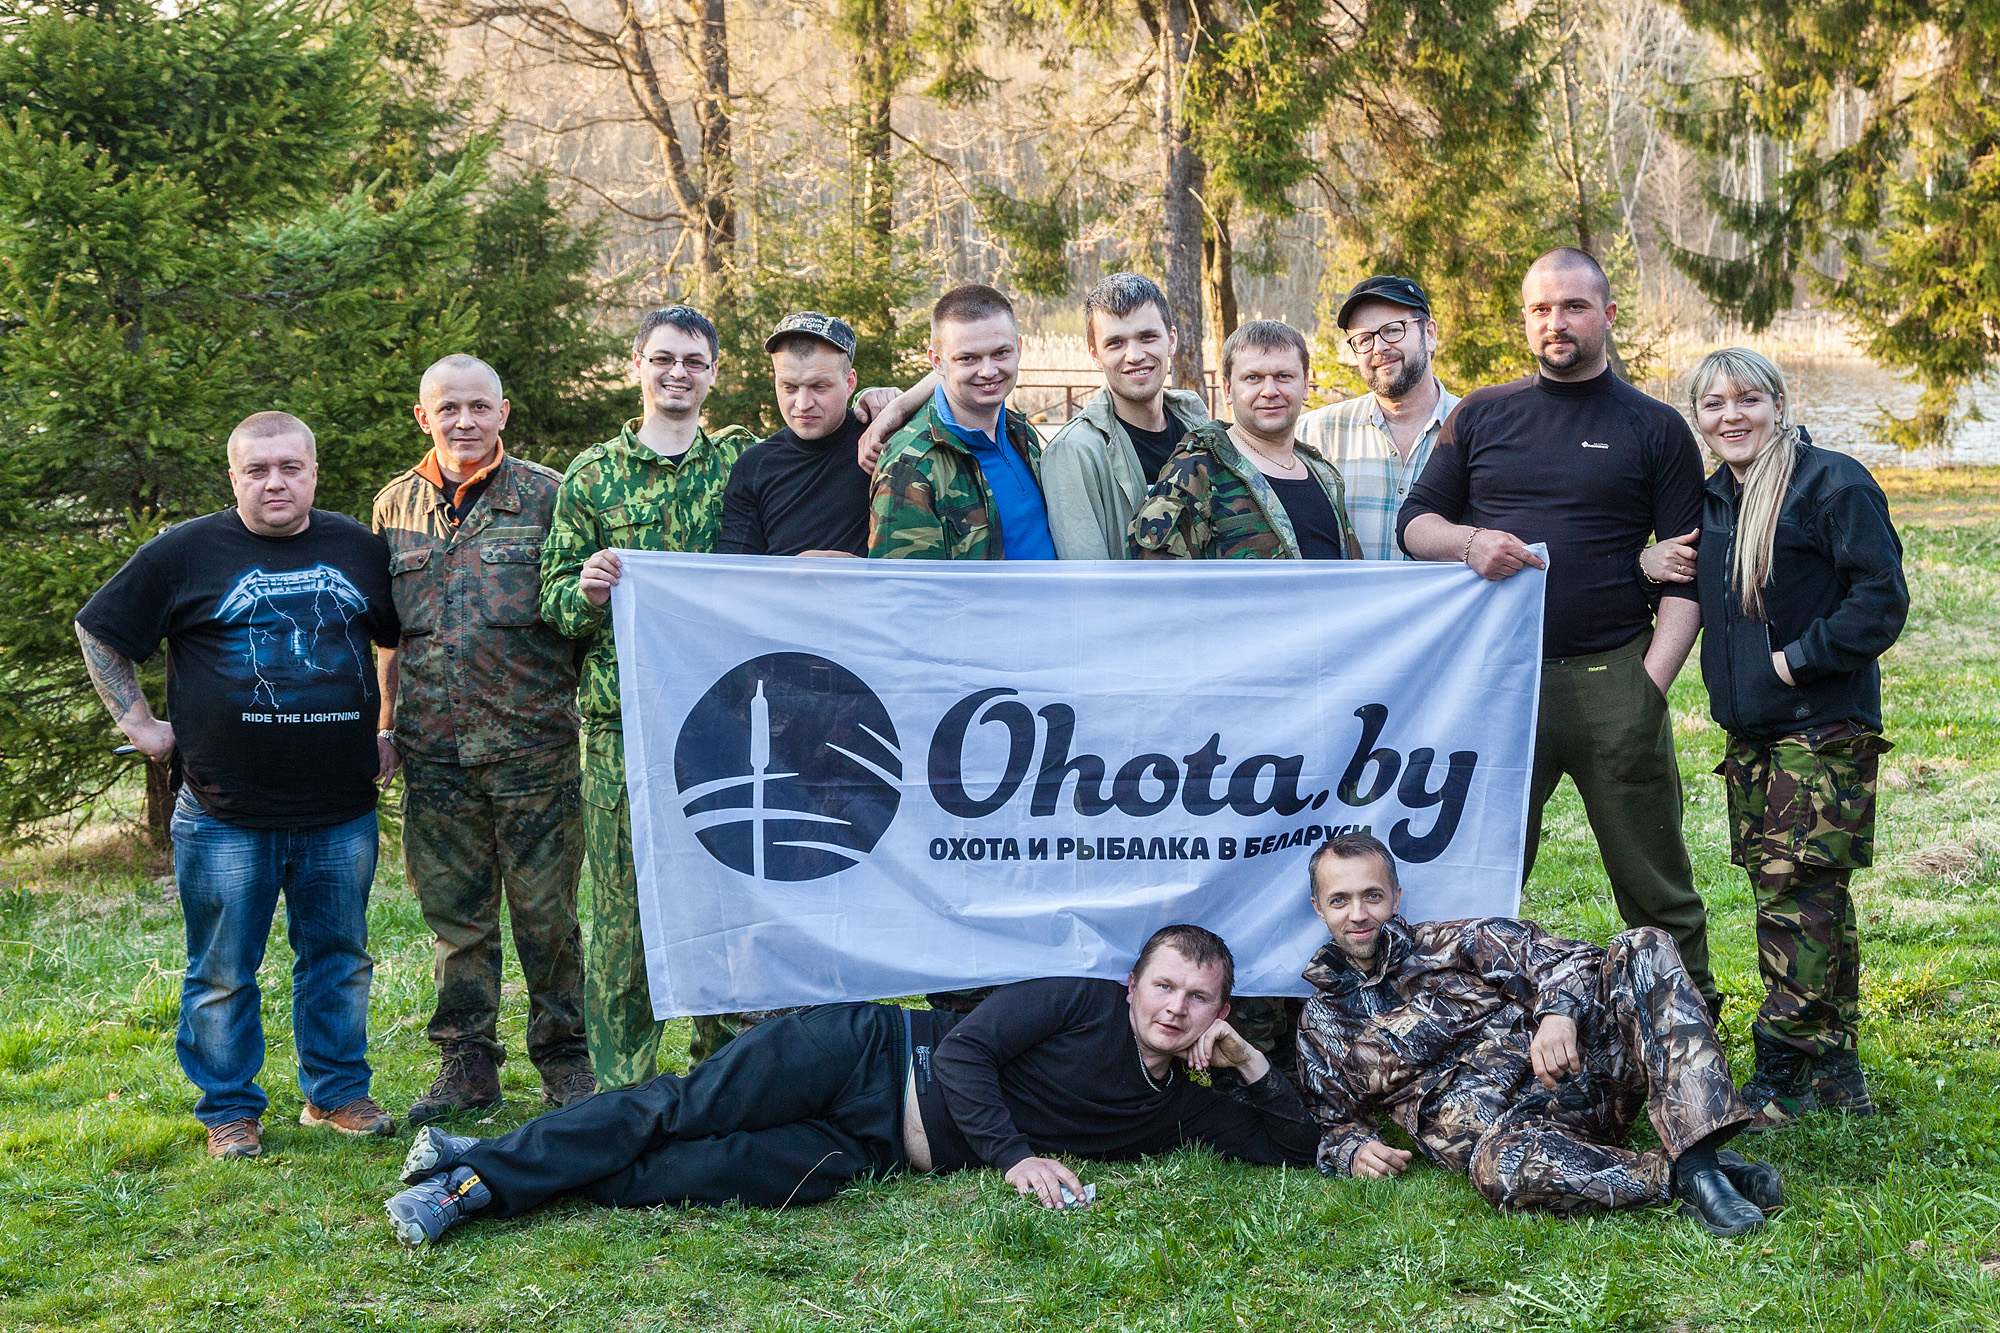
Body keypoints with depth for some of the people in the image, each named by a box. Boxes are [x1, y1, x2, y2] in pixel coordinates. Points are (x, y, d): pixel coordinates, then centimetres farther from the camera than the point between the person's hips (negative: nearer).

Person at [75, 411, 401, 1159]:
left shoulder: (359, 550, 7)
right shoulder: (186, 553, -1)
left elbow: (408, 642, 21)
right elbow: (97, 632, 8)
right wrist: (137, 721, 2)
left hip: (341, 813, 3)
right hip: (226, 816, -2)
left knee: (340, 959, 12)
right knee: (223, 974, 5)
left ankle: (337, 1093, 26)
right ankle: (230, 1112, 18)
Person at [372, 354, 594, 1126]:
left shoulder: (545, 496, 2)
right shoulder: (397, 506, 13)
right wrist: (386, 723, 15)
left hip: (531, 743, -3)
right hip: (434, 749, 3)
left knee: (545, 911, 2)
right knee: (453, 913, 9)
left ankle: (564, 1060, 15)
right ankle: (466, 1064, 19)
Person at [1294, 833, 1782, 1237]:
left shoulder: (1453, 943, 17)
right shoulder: (1322, 1027, 21)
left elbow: (1564, 961, 6)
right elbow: (1334, 1122, 26)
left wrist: (1558, 1013, -18)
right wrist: (1353, 1149, 0)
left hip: (1572, 1074, 2)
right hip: (1491, 1127, -2)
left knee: (1644, 950, -23)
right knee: (1501, 1167, -42)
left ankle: (1699, 1160, -38)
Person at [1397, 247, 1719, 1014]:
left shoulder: (1655, 428, 7)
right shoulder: (1481, 416, 13)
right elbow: (1413, 523, 15)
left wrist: (1652, 679, -6)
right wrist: (1468, 541, -8)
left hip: (1612, 682, -1)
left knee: (1653, 878, 3)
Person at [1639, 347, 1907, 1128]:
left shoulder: (1833, 485, -9)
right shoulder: (1711, 500, 14)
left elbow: (1881, 600, -14)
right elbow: (1700, 597, 26)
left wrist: (1798, 659, -16)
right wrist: (1651, 566, 5)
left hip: (1823, 729, -8)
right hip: (1749, 731, 8)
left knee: (1796, 898, -9)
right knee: (1812, 902, 11)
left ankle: (1782, 1081, -3)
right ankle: (1836, 1072, 19)